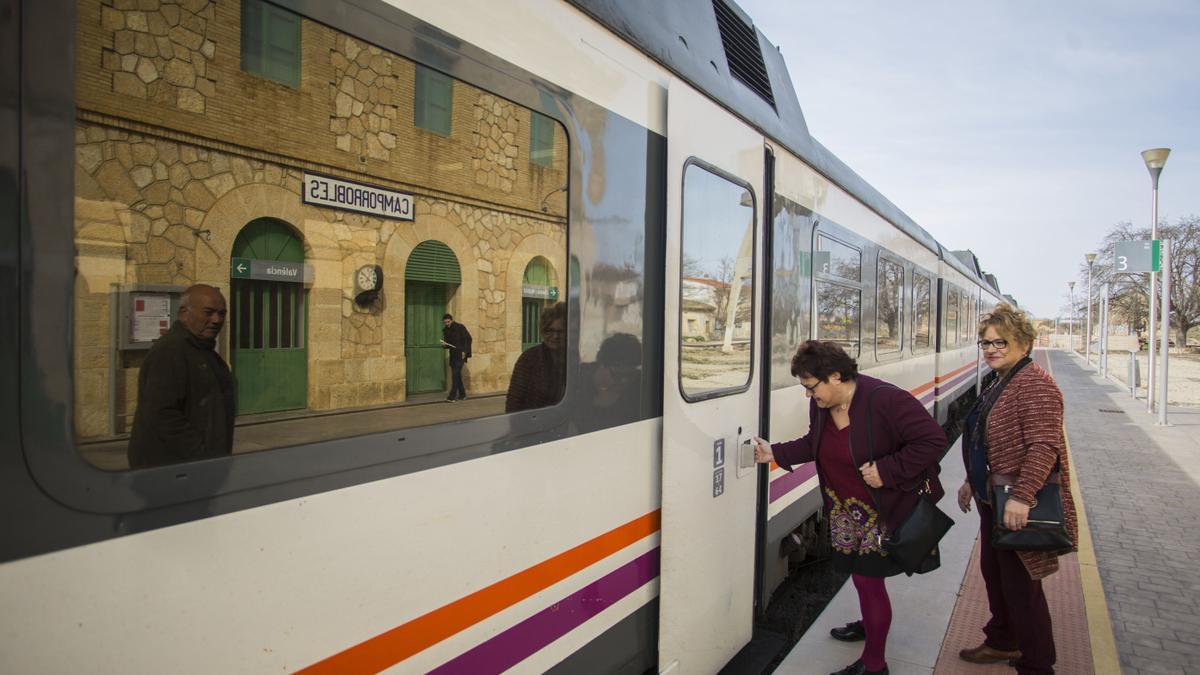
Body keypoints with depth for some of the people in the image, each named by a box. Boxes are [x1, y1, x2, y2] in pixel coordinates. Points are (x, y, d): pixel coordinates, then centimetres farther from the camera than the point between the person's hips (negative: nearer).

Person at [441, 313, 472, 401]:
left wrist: (464, 351, -14)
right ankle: (462, 394, 20)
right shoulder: (446, 330, 12)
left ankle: (452, 396, -18)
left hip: (460, 354, -7)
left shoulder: (460, 327, -6)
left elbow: (468, 339, -8)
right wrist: (444, 344, -5)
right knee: (456, 374, 9)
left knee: (455, 373, -15)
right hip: (453, 354, 7)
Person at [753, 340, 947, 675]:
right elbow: (814, 444, 11)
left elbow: (933, 440, -23)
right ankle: (870, 624, 51)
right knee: (858, 573, 20)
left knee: (868, 578, 1)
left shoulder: (886, 400, -26)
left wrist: (887, 471, -27)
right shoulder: (820, 405, -3)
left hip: (886, 508, -7)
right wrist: (776, 453, -2)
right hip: (844, 507, 7)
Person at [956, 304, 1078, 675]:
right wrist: (972, 481, 23)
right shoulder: (995, 382, 11)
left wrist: (1021, 497, -33)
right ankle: (1002, 642, 41)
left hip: (1019, 508, -10)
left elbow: (1044, 446, -29)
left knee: (1020, 585, 2)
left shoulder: (1034, 384, -20)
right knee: (993, 572, 22)